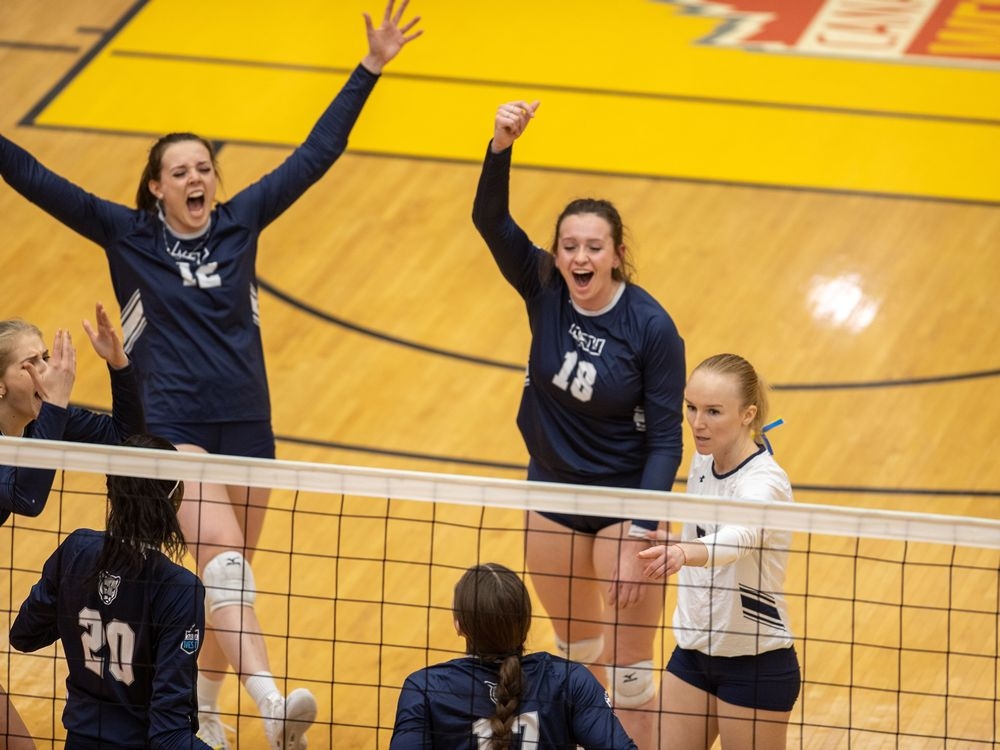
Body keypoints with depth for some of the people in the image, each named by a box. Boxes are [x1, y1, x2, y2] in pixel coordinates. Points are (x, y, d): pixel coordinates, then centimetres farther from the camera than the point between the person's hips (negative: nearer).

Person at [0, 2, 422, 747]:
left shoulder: (240, 221, 6)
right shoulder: (129, 235, -1)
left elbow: (316, 154, 7)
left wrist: (370, 69, 4)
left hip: (246, 425, 4)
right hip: (174, 425, -4)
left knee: (225, 575, 11)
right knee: (223, 555, -22)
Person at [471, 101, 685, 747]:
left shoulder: (652, 328, -21)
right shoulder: (544, 291, -11)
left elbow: (666, 439, -17)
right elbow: (490, 219, -26)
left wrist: (639, 537, -23)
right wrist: (502, 147, -44)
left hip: (623, 498, -4)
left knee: (628, 663, 0)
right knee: (576, 643, 21)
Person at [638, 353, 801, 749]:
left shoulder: (764, 481, -24)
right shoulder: (703, 460, 0)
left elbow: (739, 538, -47)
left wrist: (681, 554, -65)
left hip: (756, 666, -7)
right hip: (692, 653, 7)